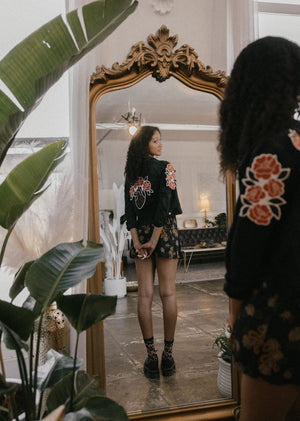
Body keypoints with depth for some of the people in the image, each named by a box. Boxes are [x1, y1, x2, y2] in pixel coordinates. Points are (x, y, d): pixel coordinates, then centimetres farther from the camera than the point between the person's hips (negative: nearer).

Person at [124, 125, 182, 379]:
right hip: (164, 230, -4)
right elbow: (164, 204, -15)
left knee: (145, 295, 4)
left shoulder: (131, 173, 7)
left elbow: (129, 209, 0)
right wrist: (154, 240, -13)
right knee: (168, 293, 3)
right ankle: (168, 356, 8)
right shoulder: (165, 168, -7)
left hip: (140, 233, 4)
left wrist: (137, 241, -3)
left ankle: (151, 357, 7)